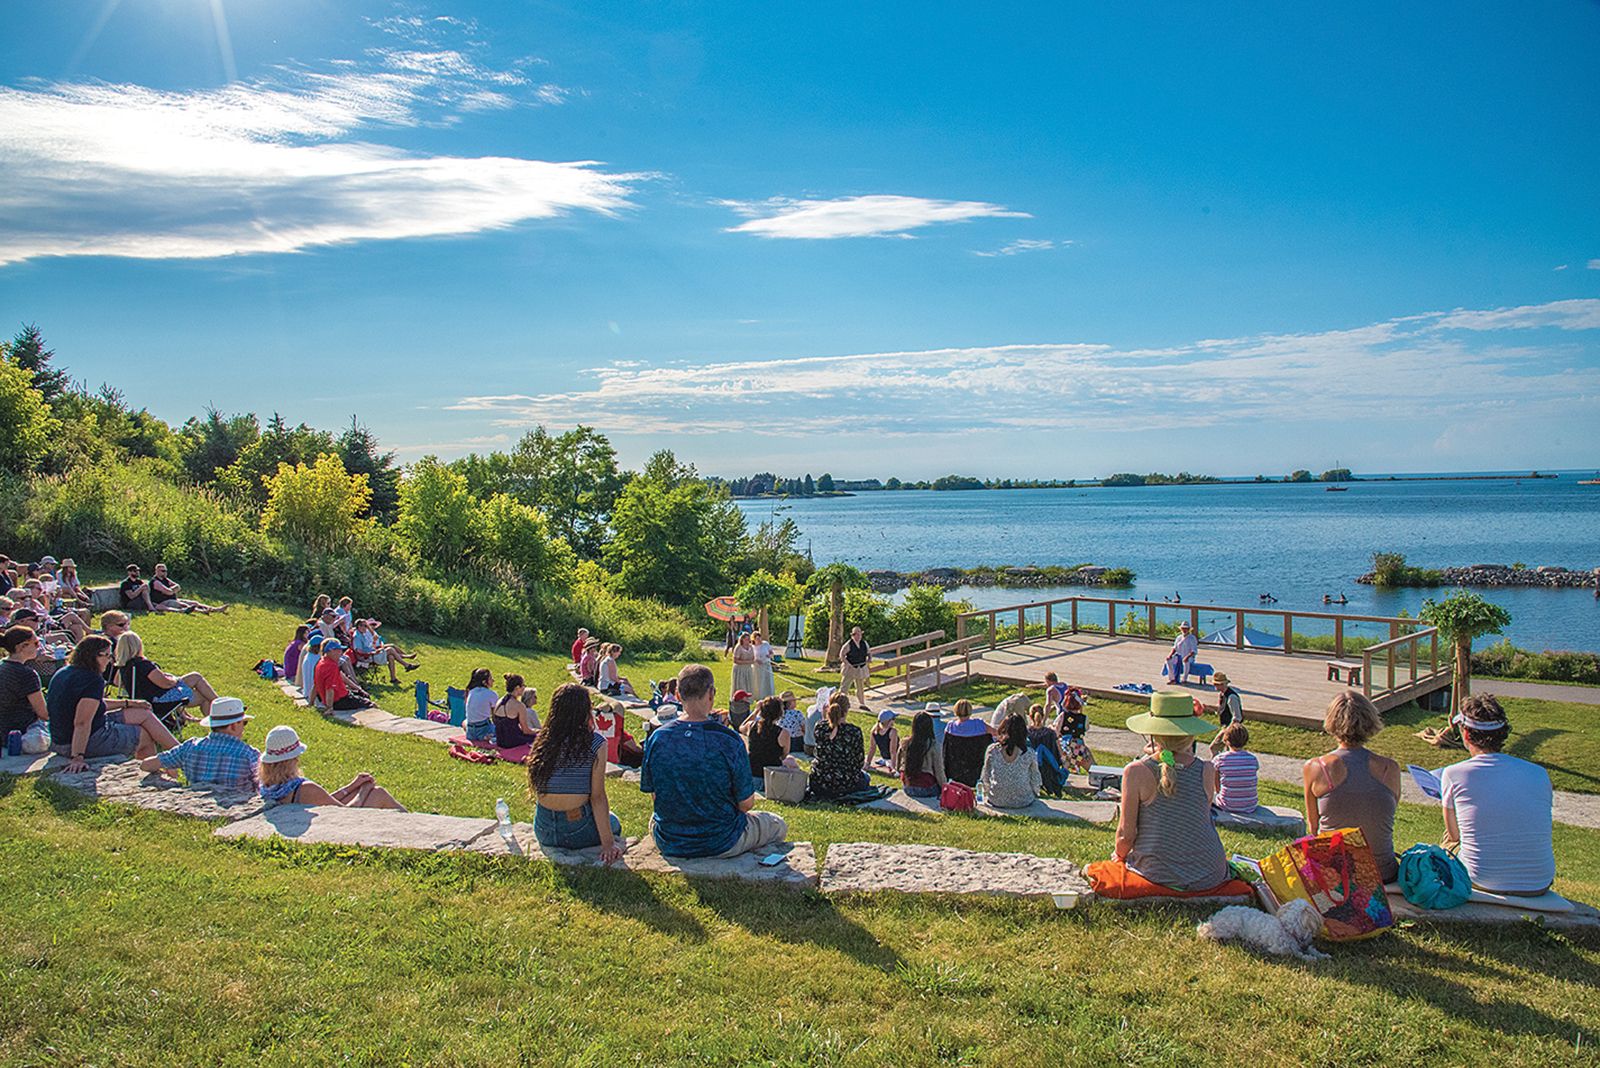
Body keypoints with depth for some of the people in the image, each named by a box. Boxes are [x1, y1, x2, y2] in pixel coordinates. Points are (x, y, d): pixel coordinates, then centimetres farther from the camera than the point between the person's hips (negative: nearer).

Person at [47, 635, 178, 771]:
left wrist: (126, 703, 21)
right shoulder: (93, 681, -23)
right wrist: (77, 757, -29)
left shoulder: (64, 672, 9)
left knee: (145, 714, 15)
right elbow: (81, 723, -30)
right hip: (89, 742, -10)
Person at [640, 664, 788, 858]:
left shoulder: (656, 738, -12)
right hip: (720, 845, -3)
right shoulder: (728, 740, -22)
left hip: (669, 844, 3)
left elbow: (651, 792, 0)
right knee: (778, 825, 23)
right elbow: (746, 803, -14)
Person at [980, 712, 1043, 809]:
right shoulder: (1029, 754, -16)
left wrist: (986, 794, 18)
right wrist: (1034, 794, 18)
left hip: (996, 801, 2)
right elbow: (1035, 781, -3)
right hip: (1023, 802, -2)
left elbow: (985, 778, -2)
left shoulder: (992, 750, -13)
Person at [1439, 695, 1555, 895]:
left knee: (1449, 842, 29)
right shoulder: (1540, 775, -2)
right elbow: (1538, 832, 13)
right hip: (1538, 887, 3)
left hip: (1481, 883, -2)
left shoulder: (1453, 774, -9)